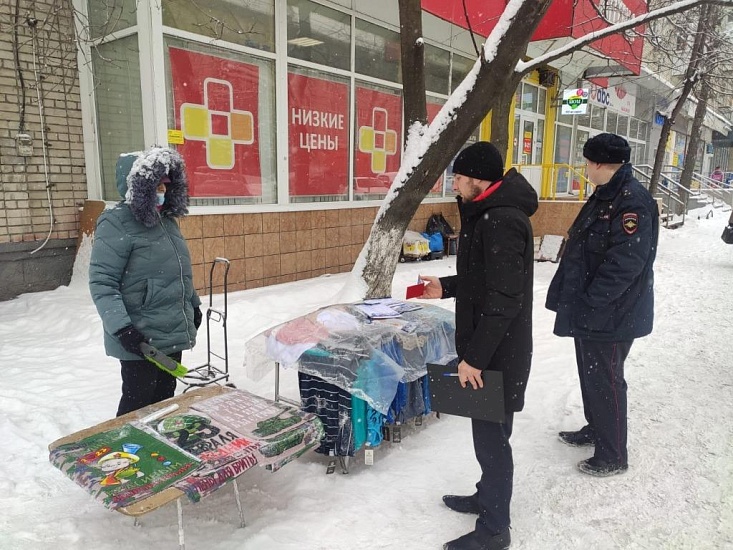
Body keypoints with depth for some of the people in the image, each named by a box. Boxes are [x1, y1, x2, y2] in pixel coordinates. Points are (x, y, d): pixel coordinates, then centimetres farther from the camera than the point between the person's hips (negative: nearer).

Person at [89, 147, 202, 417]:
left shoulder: (166, 219, 10)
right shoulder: (116, 223, -14)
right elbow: (101, 282, -19)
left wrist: (193, 304, 23)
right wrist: (121, 327, -25)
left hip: (174, 333, 8)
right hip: (141, 338, -7)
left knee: (164, 400, 18)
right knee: (138, 404, 4)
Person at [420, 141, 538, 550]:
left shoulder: (502, 223, -23)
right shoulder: (489, 214, 11)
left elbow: (504, 299, -26)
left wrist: (473, 356, -23)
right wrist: (446, 287, 16)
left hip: (498, 352, -10)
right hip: (492, 347, 10)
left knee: (491, 435, 3)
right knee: (488, 431, 22)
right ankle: (488, 497, 41)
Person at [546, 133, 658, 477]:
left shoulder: (633, 203, -21)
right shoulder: (604, 196, 11)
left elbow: (624, 265, -27)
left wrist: (589, 304, -23)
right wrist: (573, 300, 14)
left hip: (611, 315, -10)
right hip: (591, 311, 10)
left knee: (605, 381, 2)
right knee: (590, 373, 22)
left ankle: (613, 456, 18)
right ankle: (595, 429, 41)